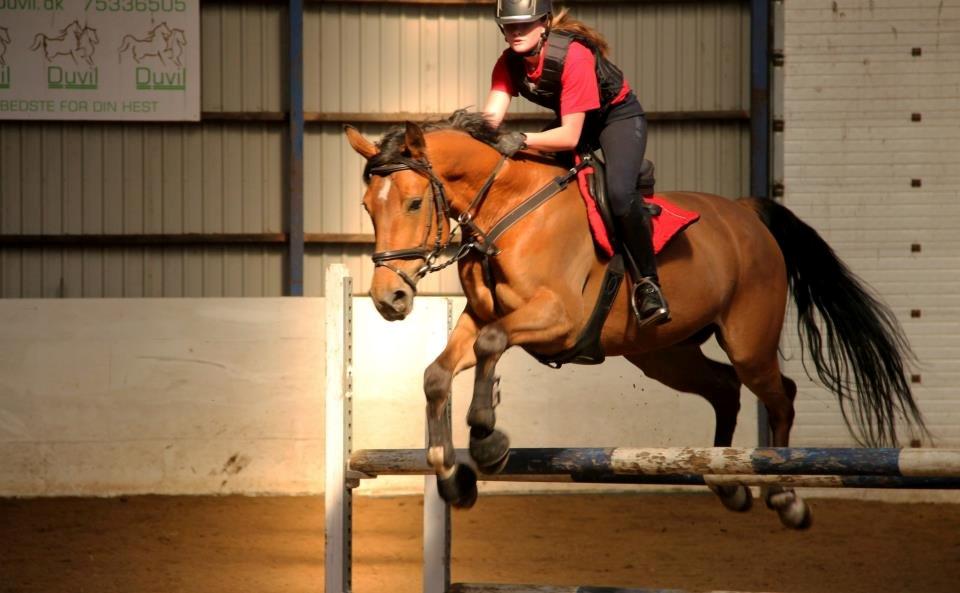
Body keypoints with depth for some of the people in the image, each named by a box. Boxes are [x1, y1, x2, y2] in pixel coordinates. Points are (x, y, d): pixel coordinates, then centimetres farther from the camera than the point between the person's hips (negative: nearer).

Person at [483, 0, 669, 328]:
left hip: (618, 116, -7)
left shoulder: (573, 56, -34)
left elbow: (570, 136, -36)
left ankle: (647, 281, -16)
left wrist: (522, 140, -48)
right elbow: (492, 116, -22)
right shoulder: (509, 63, -13)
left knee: (619, 192, -32)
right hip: (571, 120, 7)